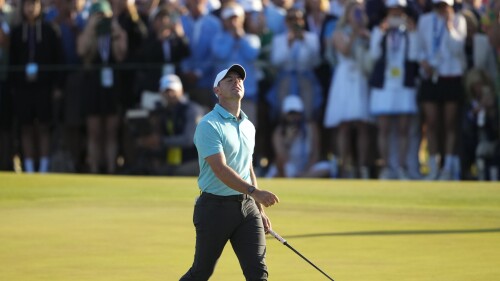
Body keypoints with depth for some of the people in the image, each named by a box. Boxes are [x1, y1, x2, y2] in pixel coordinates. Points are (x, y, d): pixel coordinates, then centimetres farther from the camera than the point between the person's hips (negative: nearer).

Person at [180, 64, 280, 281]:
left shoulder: (248, 126, 14)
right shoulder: (209, 125, -12)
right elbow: (220, 169, -23)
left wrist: (260, 210, 22)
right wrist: (254, 192, -34)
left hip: (246, 206, 6)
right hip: (215, 207, -6)